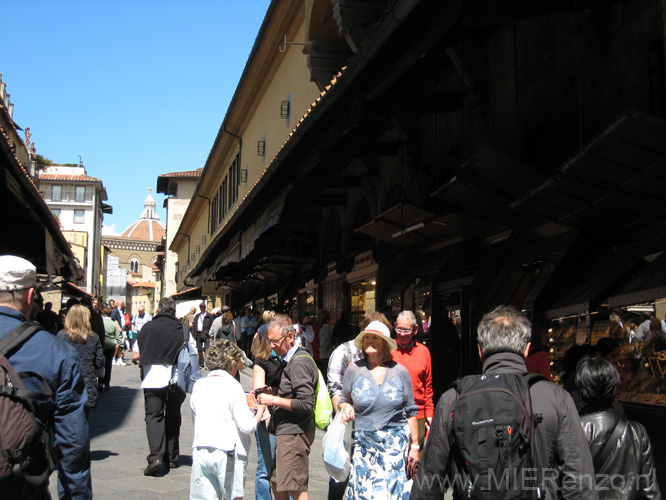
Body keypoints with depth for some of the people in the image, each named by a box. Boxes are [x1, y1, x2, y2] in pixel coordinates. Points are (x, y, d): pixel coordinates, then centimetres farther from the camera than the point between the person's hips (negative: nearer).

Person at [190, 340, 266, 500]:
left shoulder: (199, 385, 7)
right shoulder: (233, 386, -8)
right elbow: (247, 426, -11)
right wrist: (260, 412, 6)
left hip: (200, 452, 5)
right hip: (228, 453, -4)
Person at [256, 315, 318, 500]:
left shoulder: (299, 363, -17)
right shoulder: (290, 360, 14)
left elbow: (306, 405, -22)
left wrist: (274, 400, -17)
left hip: (295, 433, -10)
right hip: (286, 431, 10)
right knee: (276, 482, 17)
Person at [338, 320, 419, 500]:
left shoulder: (400, 372, 1)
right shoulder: (354, 370, 0)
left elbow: (410, 412, 7)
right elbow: (344, 401, 13)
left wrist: (414, 445, 8)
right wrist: (346, 407, -11)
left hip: (395, 445, 0)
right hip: (363, 444, 0)